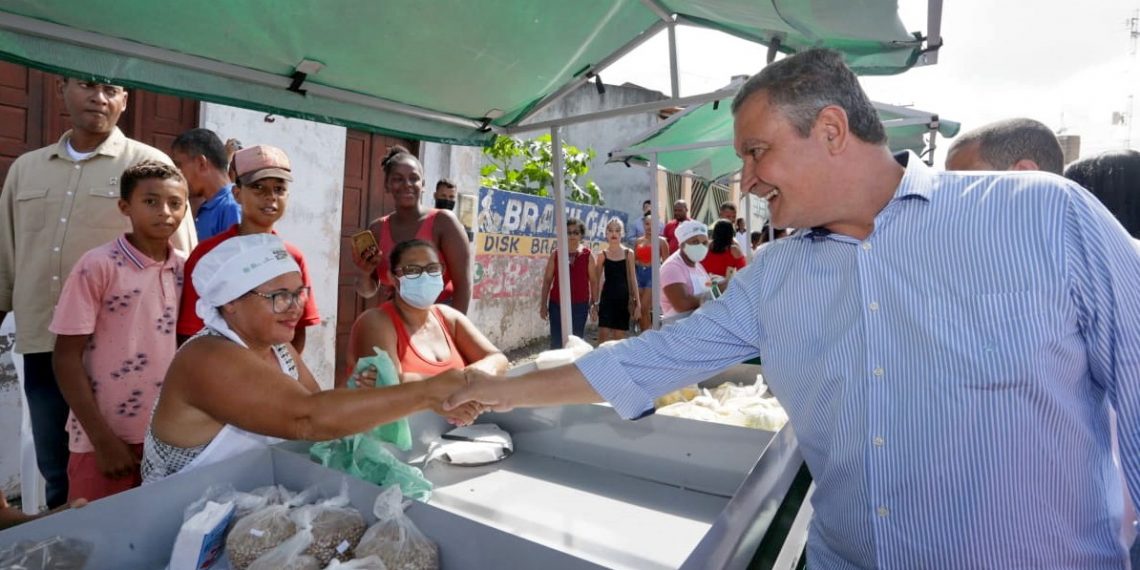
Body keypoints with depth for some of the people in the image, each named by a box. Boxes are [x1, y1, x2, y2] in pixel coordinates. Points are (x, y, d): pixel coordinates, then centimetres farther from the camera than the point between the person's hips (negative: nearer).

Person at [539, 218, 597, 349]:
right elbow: (547, 280, 4)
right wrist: (543, 304, 2)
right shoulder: (555, 254, 2)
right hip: (557, 304, 1)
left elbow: (593, 280, 2)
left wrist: (594, 303, 1)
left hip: (580, 305, -1)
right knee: (556, 341, 5)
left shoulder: (587, 254, -1)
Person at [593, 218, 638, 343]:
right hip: (607, 296, -1)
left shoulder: (628, 253, 3)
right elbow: (596, 280, 3)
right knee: (604, 333, -9)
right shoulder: (603, 254, 1)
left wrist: (637, 301, 3)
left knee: (619, 335, 7)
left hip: (623, 296, 1)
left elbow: (632, 278, 6)